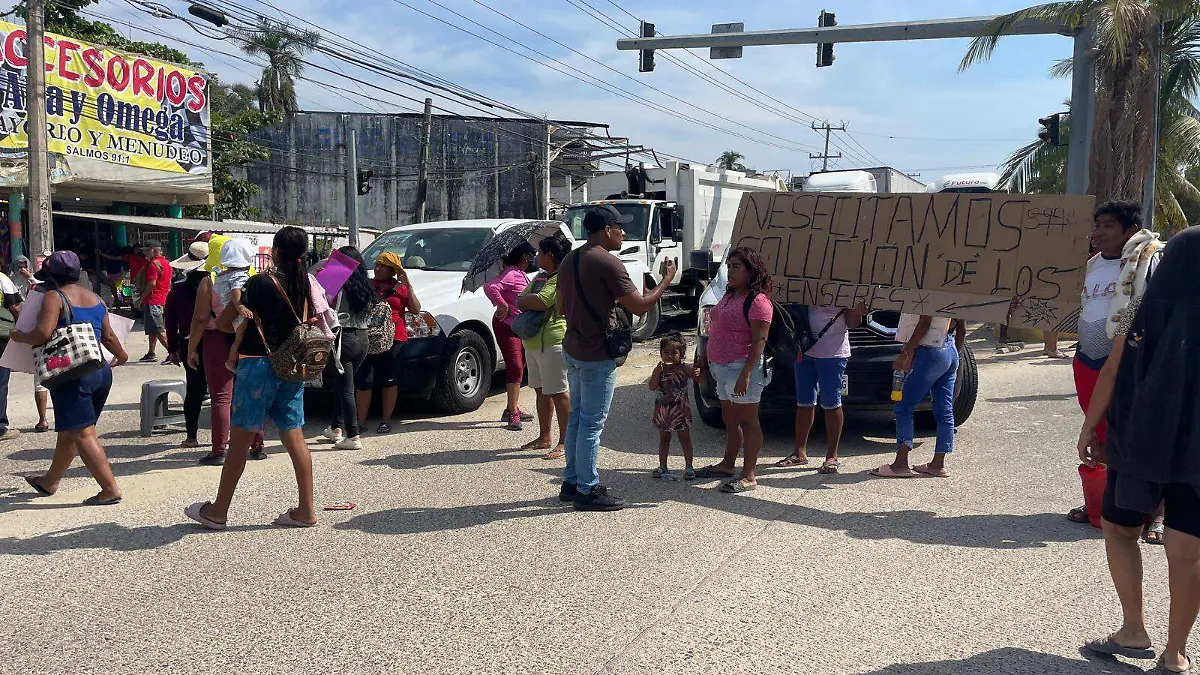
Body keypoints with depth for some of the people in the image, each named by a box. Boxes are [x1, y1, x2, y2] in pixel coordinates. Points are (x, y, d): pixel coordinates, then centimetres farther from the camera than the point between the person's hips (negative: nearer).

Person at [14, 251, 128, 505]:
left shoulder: (54, 297, -7)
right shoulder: (95, 298, 12)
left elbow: (43, 333, -17)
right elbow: (108, 336, 17)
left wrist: (18, 337, 2)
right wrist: (121, 356, 34)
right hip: (101, 371, 7)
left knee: (82, 434, -6)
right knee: (68, 431, 20)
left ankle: (110, 489, -11)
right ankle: (50, 482, 36)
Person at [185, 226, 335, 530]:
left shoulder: (261, 283, -11)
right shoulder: (309, 284, 4)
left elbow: (222, 322, -8)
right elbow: (318, 326, 12)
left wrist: (238, 328, 13)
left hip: (258, 364, -6)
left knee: (240, 439, 2)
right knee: (294, 437, 8)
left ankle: (218, 511, 13)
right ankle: (306, 510, 10)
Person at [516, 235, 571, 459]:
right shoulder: (541, 277, 18)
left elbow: (540, 302, -25)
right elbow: (520, 301, 13)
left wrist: (526, 300, -5)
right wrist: (532, 301, -8)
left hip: (553, 342, -10)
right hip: (533, 341, 10)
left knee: (558, 393, -7)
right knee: (542, 391, 16)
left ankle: (565, 442, -2)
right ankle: (544, 438, 26)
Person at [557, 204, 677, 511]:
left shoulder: (569, 260, 10)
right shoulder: (607, 263, -18)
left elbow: (562, 307, 17)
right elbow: (640, 306, -17)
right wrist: (667, 280, -4)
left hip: (573, 348, 9)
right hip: (597, 355, -9)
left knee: (576, 416, 16)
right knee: (592, 422, -2)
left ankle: (571, 481, 24)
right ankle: (587, 490, 5)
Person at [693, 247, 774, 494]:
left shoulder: (757, 301, -15)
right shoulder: (729, 297, 16)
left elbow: (760, 341, -20)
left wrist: (746, 374, -26)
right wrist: (705, 359, 23)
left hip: (742, 367, -9)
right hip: (722, 367, 10)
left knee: (747, 421, -4)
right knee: (729, 419, 19)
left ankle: (749, 476, 0)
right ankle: (727, 464, 31)